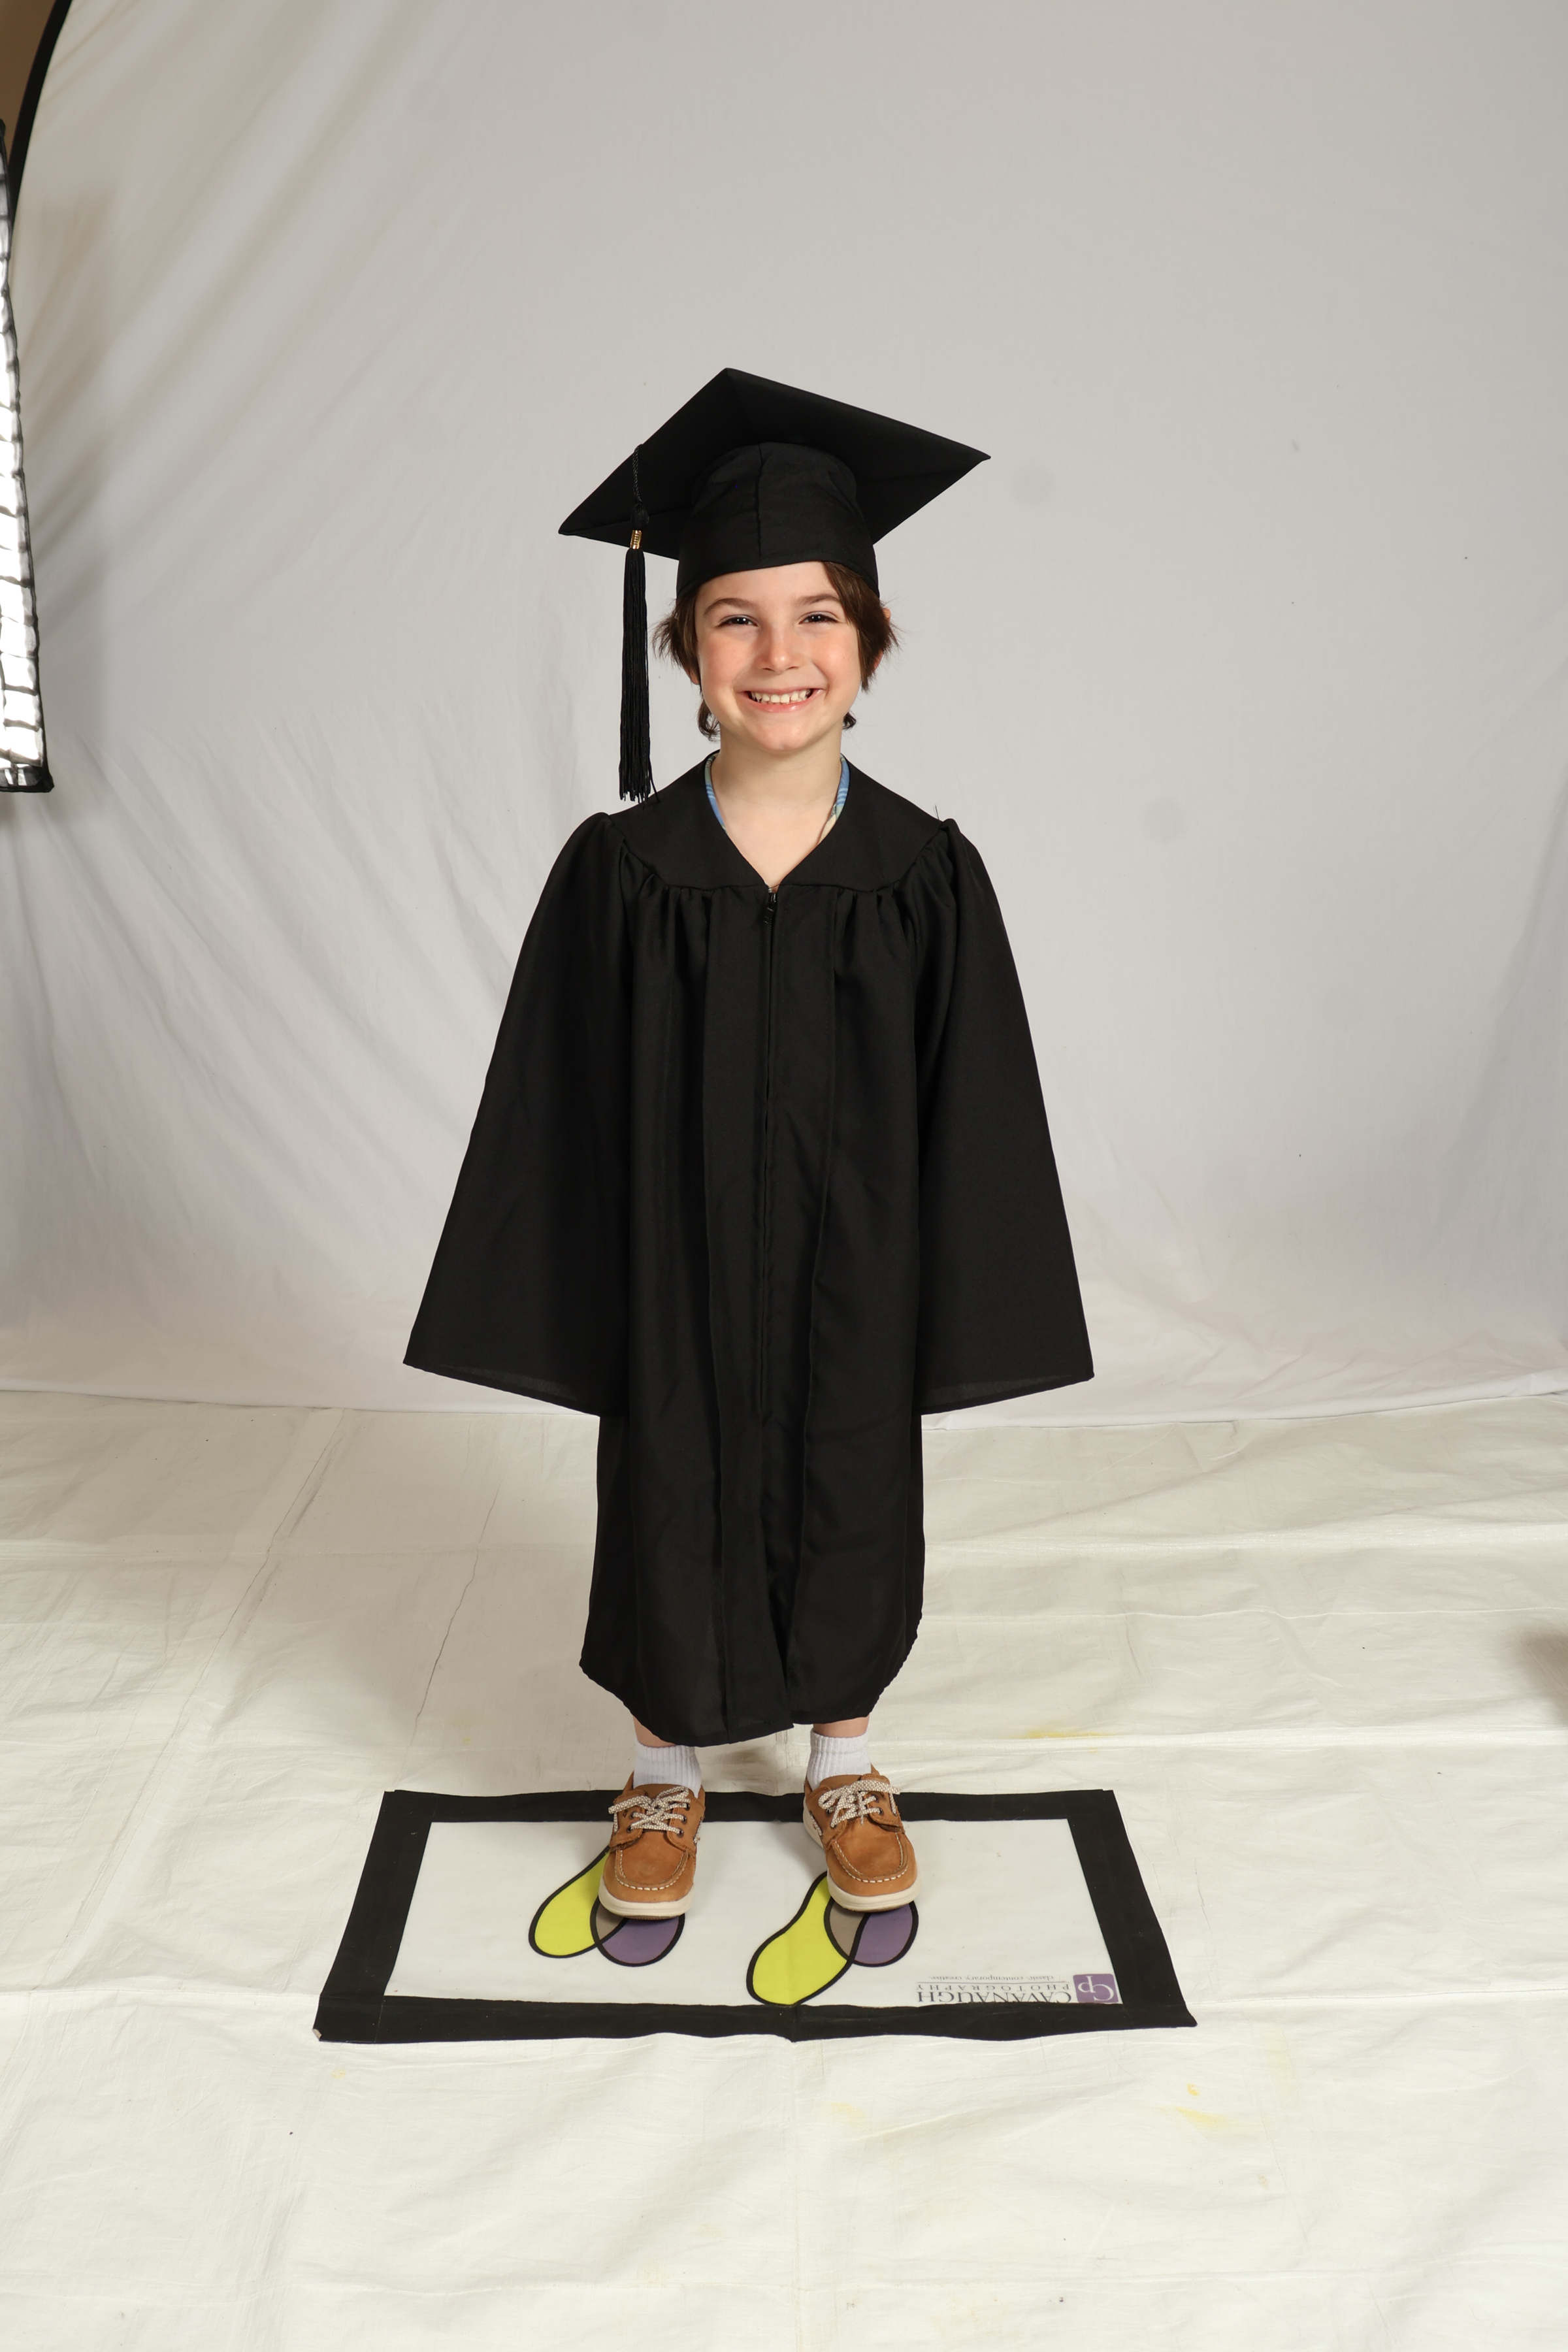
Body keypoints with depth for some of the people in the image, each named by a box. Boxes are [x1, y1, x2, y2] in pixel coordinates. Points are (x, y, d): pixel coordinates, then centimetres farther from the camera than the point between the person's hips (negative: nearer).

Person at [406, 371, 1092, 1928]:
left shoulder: (927, 877, -8)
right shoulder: (621, 872, -10)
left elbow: (972, 1120, -4)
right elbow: (565, 1119, -6)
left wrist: (959, 1321, -4)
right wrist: (573, 1317, -7)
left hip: (857, 1278, 1)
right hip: (675, 1285, 0)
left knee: (852, 1511, 18)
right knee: (672, 1509, 16)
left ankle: (844, 1763, 45)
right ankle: (665, 1771, 43)